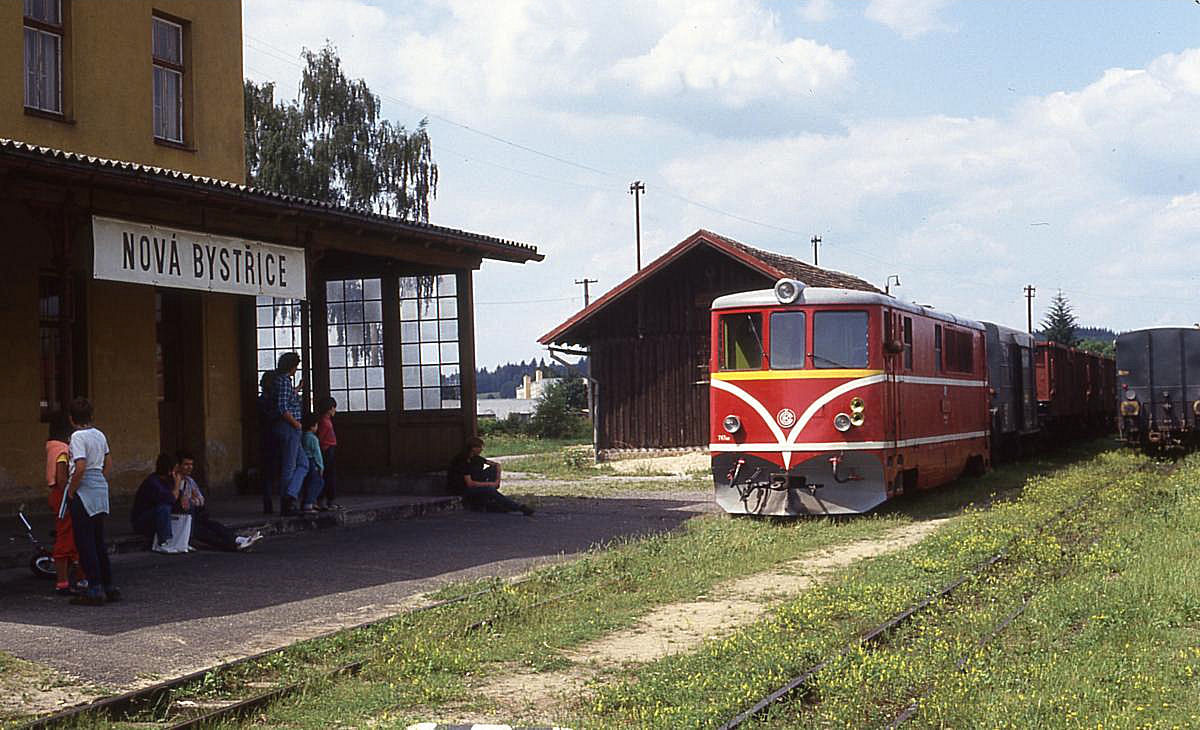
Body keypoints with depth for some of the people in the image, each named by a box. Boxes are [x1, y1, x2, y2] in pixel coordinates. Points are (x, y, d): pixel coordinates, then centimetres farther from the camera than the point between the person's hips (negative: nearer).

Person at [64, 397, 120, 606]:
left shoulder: (77, 436, -14)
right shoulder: (99, 435, 9)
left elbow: (80, 467, -22)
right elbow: (109, 463, 16)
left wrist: (71, 490, -12)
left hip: (83, 494, -8)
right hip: (101, 490, 8)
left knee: (85, 543, -2)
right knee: (99, 541, 15)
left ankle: (95, 590, -2)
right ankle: (109, 587, 17)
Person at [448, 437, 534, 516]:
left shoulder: (475, 458, 3)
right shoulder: (463, 461, -22)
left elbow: (496, 464, 9)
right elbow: (469, 483, -27)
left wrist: (497, 479, -9)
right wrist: (489, 484, -25)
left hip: (474, 485, 9)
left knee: (492, 469, -5)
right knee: (489, 489, -29)